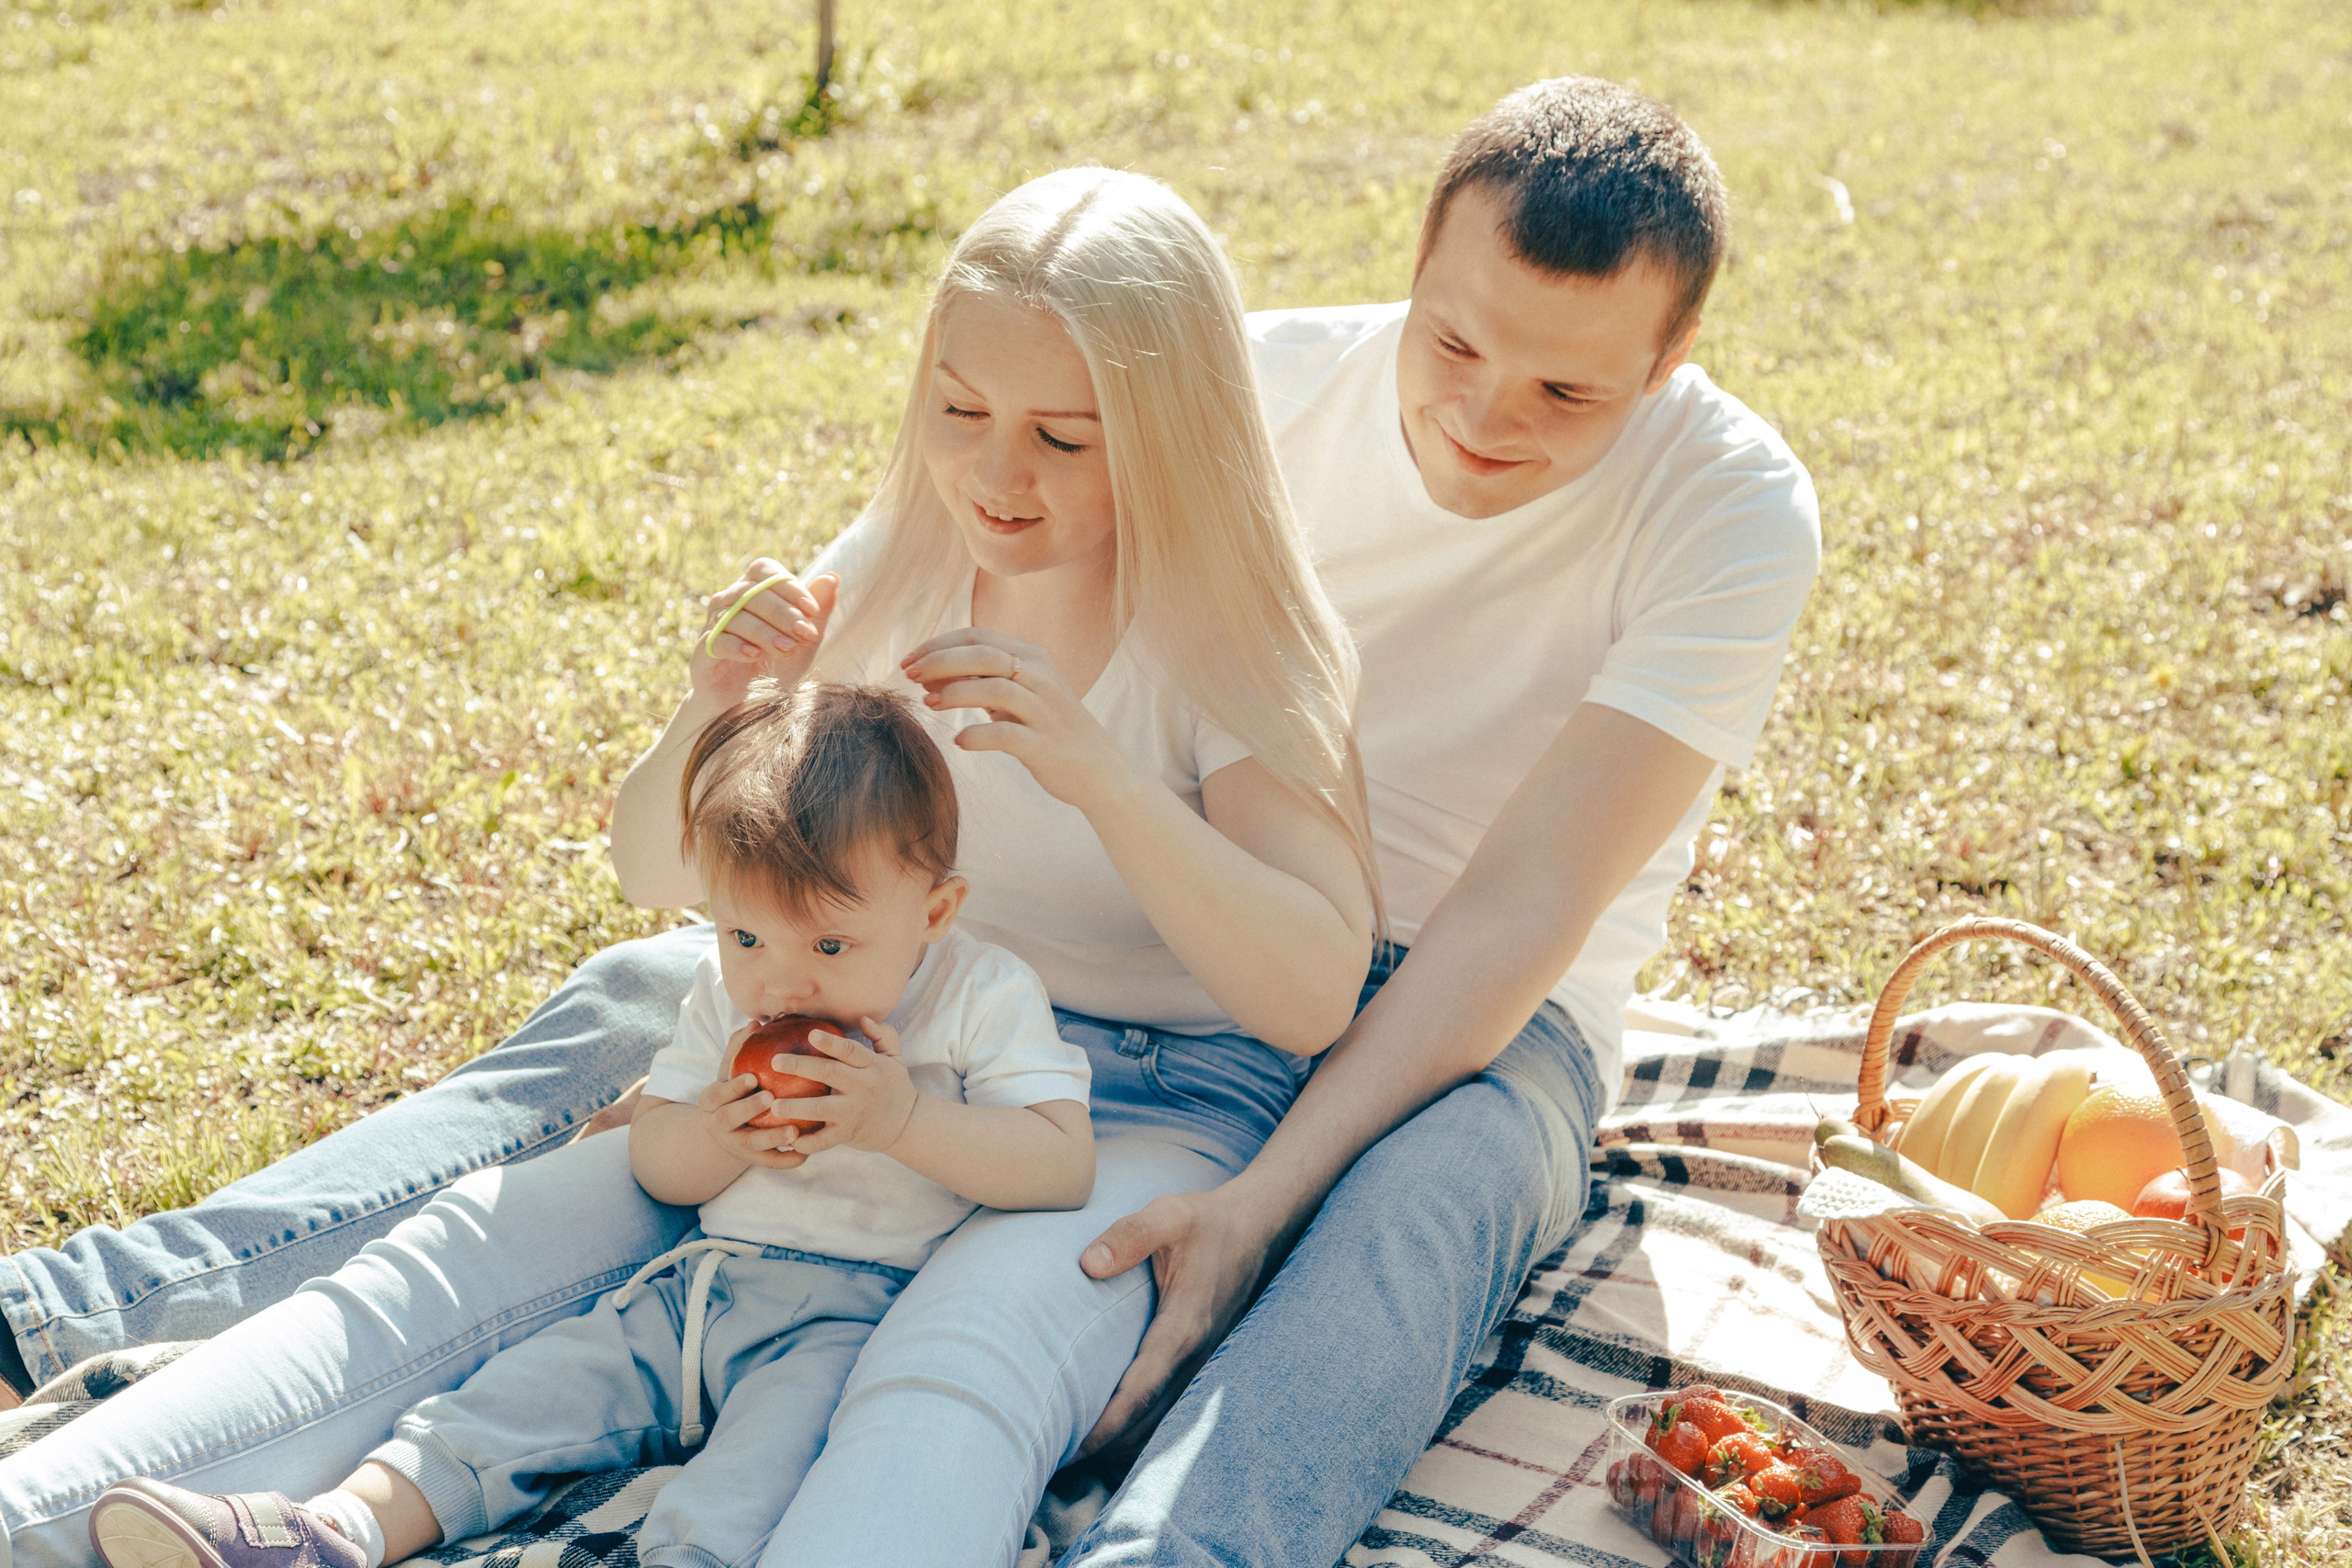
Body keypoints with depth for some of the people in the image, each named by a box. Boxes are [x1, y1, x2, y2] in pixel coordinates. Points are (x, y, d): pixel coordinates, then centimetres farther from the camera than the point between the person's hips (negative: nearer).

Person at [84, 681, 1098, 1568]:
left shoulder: (986, 998, -7)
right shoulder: (723, 994, 10)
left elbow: (1064, 1166, -15)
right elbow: (653, 1165, 13)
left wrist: (905, 1121, -25)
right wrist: (712, 1135, -11)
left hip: (853, 1309, -6)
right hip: (698, 1281, 6)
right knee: (536, 1386, -9)